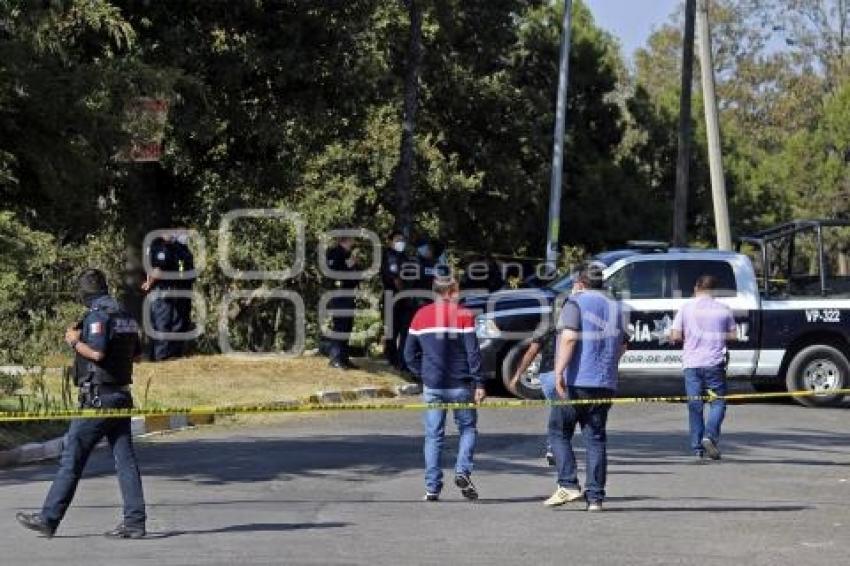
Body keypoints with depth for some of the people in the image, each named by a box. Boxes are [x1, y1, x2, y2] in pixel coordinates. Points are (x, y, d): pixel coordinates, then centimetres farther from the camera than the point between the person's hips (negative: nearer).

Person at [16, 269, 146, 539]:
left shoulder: (97, 316, -13)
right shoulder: (126, 317, 12)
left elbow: (96, 352, -24)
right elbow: (136, 353, 19)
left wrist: (75, 342, -8)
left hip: (98, 398, -8)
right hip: (122, 396, 8)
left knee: (72, 458, -2)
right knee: (125, 459, 5)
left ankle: (49, 518, 1)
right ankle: (134, 521, 1)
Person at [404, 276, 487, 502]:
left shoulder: (420, 317, 7)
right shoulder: (463, 316, -6)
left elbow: (409, 354, 9)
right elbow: (473, 353, -10)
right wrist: (479, 383, -7)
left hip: (432, 387, 3)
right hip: (460, 385, -3)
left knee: (433, 436, 7)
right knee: (468, 428, 13)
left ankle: (432, 487, 3)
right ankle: (462, 471, -7)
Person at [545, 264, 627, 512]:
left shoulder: (575, 303, -4)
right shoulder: (614, 307, 16)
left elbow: (569, 337, -17)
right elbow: (621, 347, 21)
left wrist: (559, 371, -18)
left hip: (575, 381, -5)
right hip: (605, 384, 5)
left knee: (559, 432, 7)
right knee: (596, 438, 6)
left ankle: (568, 485, -6)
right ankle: (595, 497, 2)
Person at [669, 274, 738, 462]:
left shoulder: (687, 308, 1)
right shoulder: (723, 309, 3)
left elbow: (675, 336, -4)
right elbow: (733, 335, 7)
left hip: (691, 363, 1)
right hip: (714, 362, -1)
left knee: (695, 406, 6)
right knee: (718, 402, 7)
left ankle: (697, 448, 5)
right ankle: (710, 436, -15)